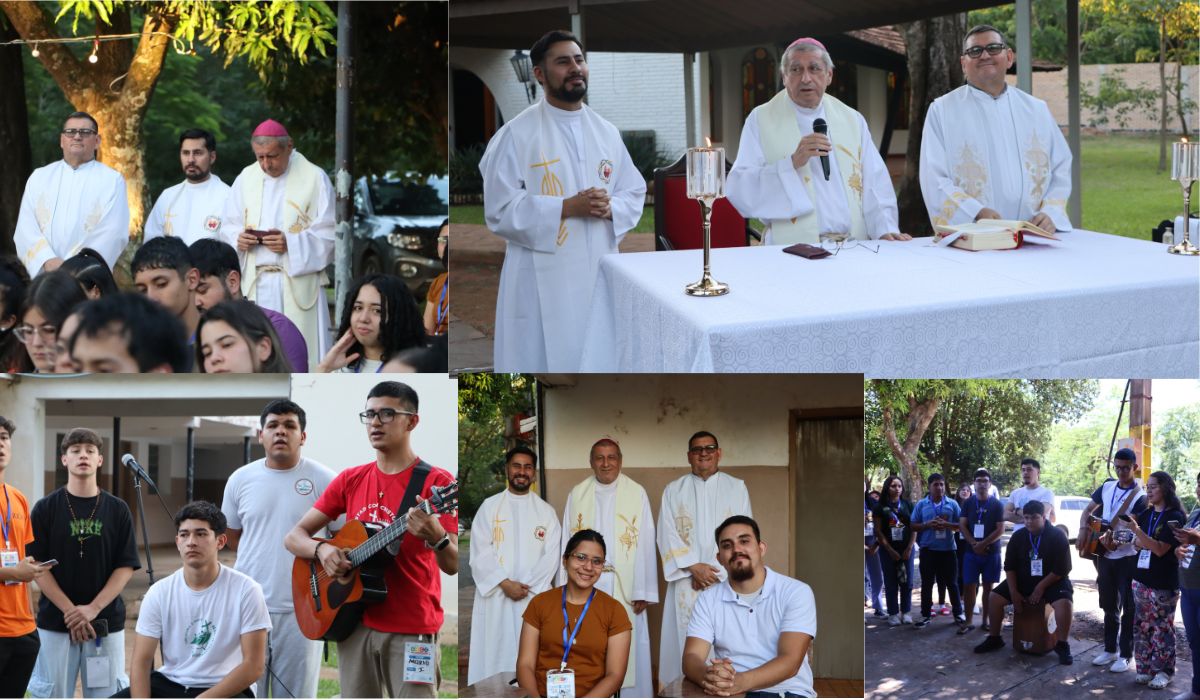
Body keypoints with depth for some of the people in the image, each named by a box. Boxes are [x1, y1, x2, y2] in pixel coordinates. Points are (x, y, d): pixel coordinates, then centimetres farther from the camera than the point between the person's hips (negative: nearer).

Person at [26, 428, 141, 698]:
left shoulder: (117, 510, 3)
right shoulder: (46, 508, 1)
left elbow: (126, 566, 0)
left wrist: (93, 608, -11)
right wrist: (69, 610, -12)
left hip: (106, 622, 1)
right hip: (55, 621, -1)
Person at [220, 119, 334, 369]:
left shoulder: (314, 178, -1)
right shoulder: (246, 178, 12)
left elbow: (329, 233, -4)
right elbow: (228, 227, 16)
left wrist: (290, 243, -17)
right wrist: (239, 239, -7)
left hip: (297, 282, -4)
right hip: (255, 282, 4)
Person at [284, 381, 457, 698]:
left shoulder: (436, 482, -6)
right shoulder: (350, 480, 10)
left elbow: (453, 565, -12)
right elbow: (294, 537, 10)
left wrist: (436, 538, -34)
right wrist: (321, 550, -12)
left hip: (411, 631, -5)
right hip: (355, 626, 5)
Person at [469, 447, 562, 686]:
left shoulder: (546, 511, 10)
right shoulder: (489, 507, 6)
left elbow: (551, 556, 2)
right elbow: (480, 552, -2)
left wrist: (526, 586, -10)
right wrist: (505, 584, -13)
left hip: (534, 597, 1)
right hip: (495, 597, -1)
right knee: (494, 657, -3)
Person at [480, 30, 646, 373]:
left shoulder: (607, 132, 12)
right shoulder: (516, 135, -6)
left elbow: (635, 194, 14)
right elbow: (499, 209, -11)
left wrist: (610, 209, -9)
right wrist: (566, 208, -19)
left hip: (601, 272, 5)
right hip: (543, 280, -5)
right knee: (543, 363, -6)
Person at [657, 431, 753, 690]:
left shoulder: (736, 488, 8)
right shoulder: (673, 491, 10)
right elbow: (667, 535, 1)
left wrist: (715, 571, -9)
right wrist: (694, 567, -12)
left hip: (726, 581, 0)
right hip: (686, 582, 1)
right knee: (685, 642, -4)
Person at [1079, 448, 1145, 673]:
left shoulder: (1141, 497, -13)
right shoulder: (1107, 488, 5)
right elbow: (1088, 511, 16)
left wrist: (1117, 543, -34)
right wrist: (1083, 532, 0)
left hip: (1128, 558, -6)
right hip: (1105, 556, 6)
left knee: (1128, 609, 0)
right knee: (1109, 607, 14)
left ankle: (1126, 655, 6)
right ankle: (1110, 649, 24)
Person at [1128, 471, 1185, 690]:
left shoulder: (1174, 517, -10)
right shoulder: (1146, 514, 10)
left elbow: (1161, 549, -17)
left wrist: (1137, 530, -25)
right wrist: (1136, 540, -9)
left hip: (1164, 583, -6)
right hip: (1142, 578, 6)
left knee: (1162, 629, -1)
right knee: (1142, 627, 7)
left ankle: (1163, 671, 6)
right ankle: (1145, 668, 14)